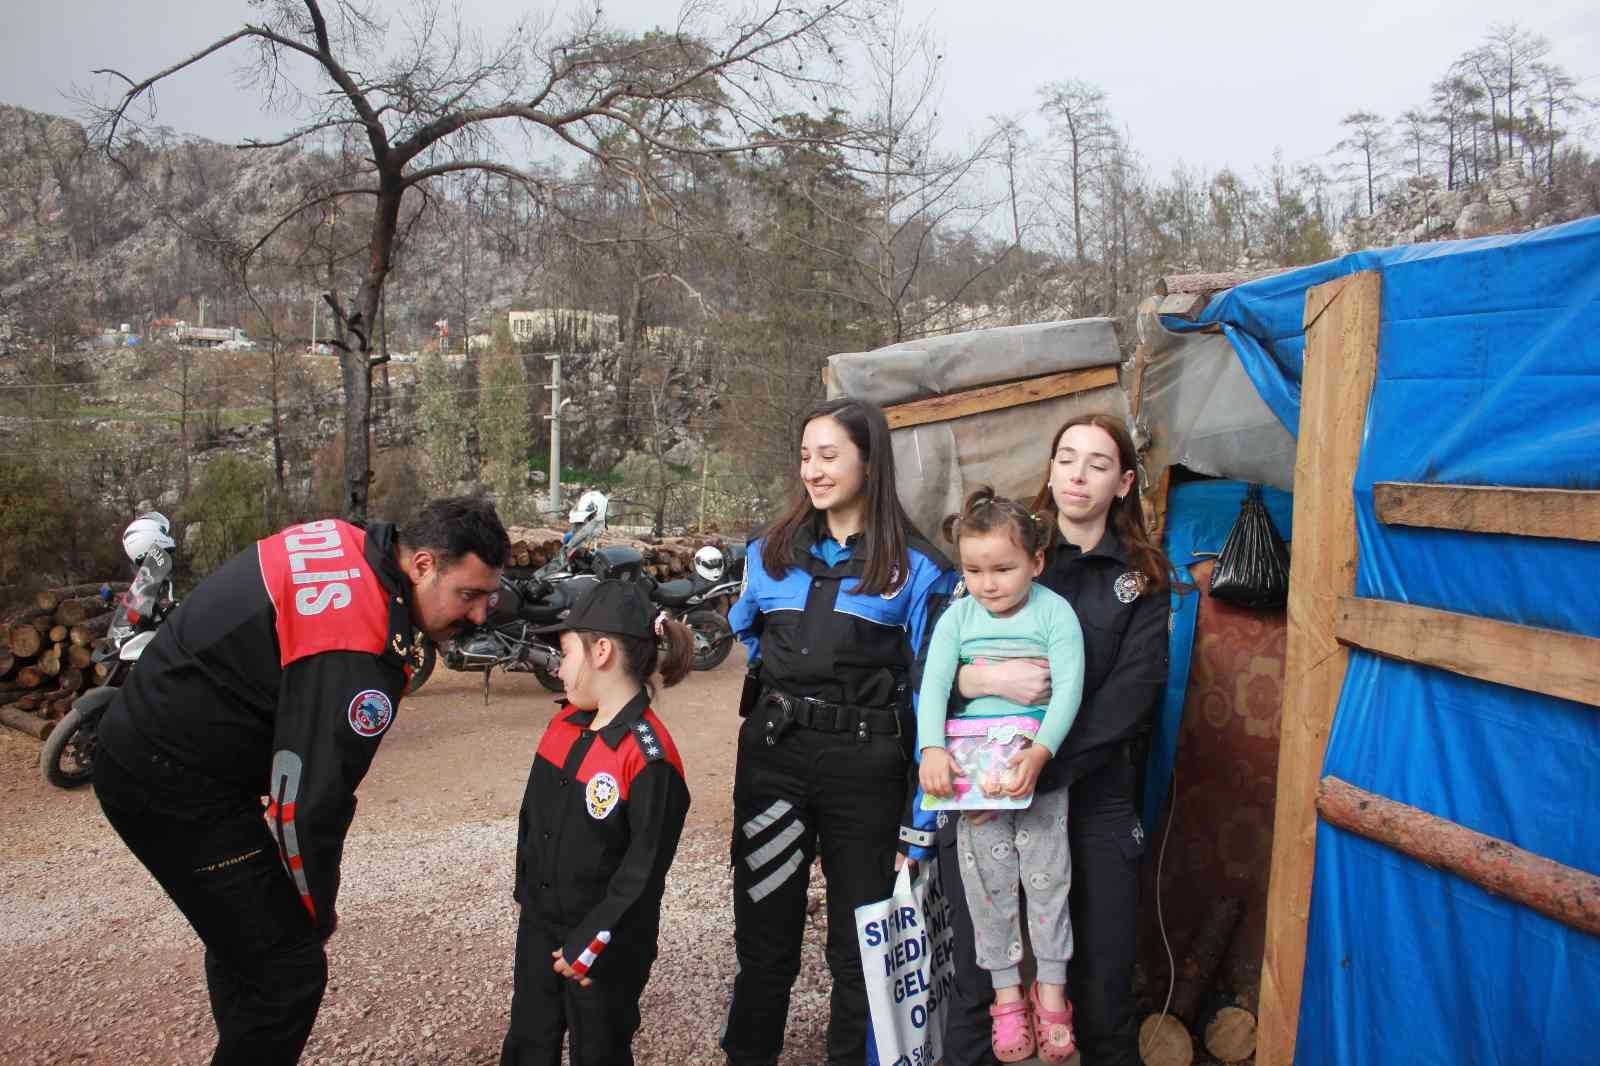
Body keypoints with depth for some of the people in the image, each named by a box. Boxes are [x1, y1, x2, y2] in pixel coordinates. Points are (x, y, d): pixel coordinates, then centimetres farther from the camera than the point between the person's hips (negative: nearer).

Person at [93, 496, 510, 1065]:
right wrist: (319, 910, -8)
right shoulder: (356, 653, -31)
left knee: (242, 944, 24)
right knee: (287, 970, -6)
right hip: (178, 788, -10)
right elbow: (312, 796, -27)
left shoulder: (347, 543, -3)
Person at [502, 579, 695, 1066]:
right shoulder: (564, 724, -1)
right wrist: (527, 889, 11)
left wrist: (588, 944, -18)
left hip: (605, 949, -7)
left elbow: (644, 870, -23)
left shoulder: (649, 756, -25)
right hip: (538, 927, 7)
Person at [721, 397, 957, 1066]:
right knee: (763, 923, 13)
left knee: (859, 930, 12)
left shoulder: (916, 568, -4)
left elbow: (928, 684, -3)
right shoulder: (771, 552, 7)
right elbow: (745, 633, 25)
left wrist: (922, 807, -5)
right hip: (772, 754, 3)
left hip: (864, 762, -3)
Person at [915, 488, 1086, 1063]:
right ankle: (1007, 993, 22)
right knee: (986, 880, 8)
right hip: (973, 766, 2)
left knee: (1046, 876, 6)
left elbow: (1069, 690, -16)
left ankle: (1051, 990, 23)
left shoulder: (1055, 613, -9)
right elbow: (933, 685, -10)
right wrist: (932, 748, -24)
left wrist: (1040, 753, -28)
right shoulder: (956, 617, -2)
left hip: (1040, 763, -2)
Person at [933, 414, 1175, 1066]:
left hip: (1094, 797, 1)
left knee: (1102, 981, 6)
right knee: (976, 972, 1)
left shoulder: (1142, 578, 7)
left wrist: (1041, 766, -17)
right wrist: (990, 677, -19)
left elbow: (1131, 695, -6)